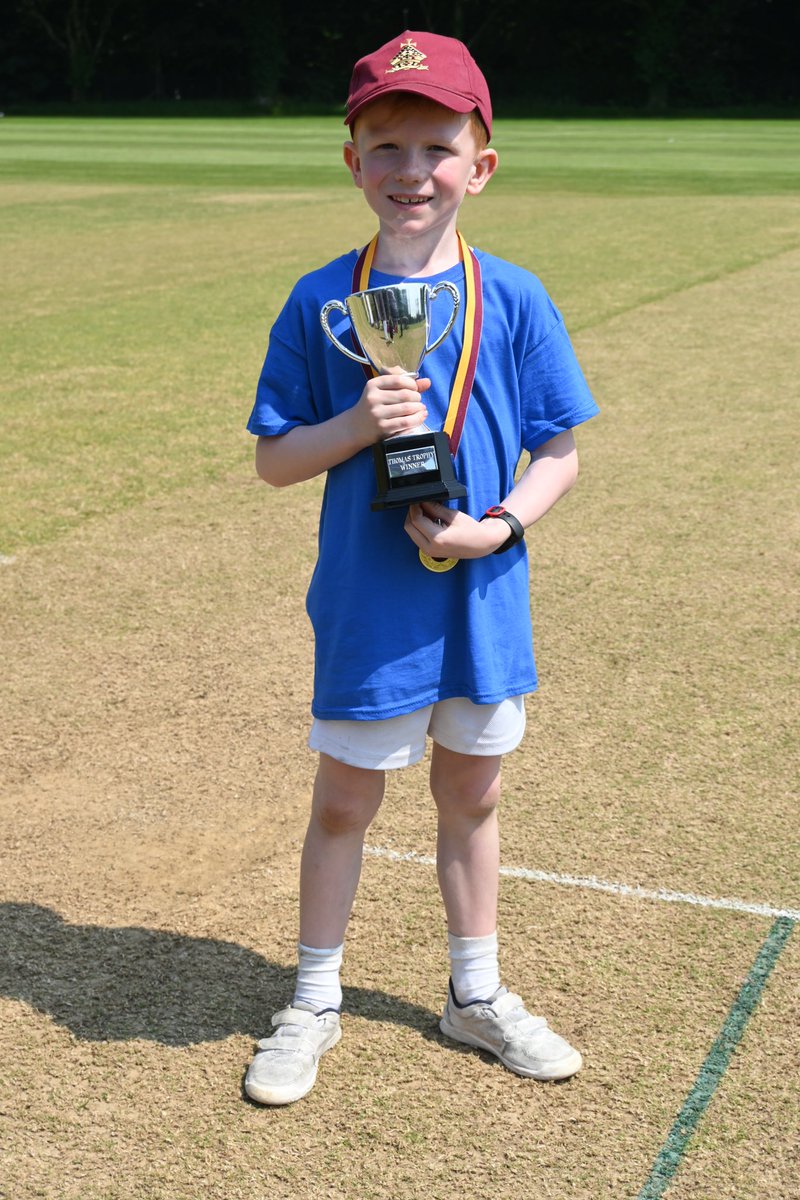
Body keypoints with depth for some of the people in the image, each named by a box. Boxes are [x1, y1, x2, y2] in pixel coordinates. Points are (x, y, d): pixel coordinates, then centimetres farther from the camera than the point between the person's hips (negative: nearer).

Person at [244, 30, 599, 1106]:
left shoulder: (514, 301, -5)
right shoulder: (321, 303, -6)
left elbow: (560, 454, -1)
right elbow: (274, 462, -2)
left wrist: (496, 526, -17)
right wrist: (357, 426, -20)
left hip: (483, 602, 1)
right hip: (367, 606, -1)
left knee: (470, 797, 17)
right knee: (344, 803, 11)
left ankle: (475, 995, 37)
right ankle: (314, 1005, 32)